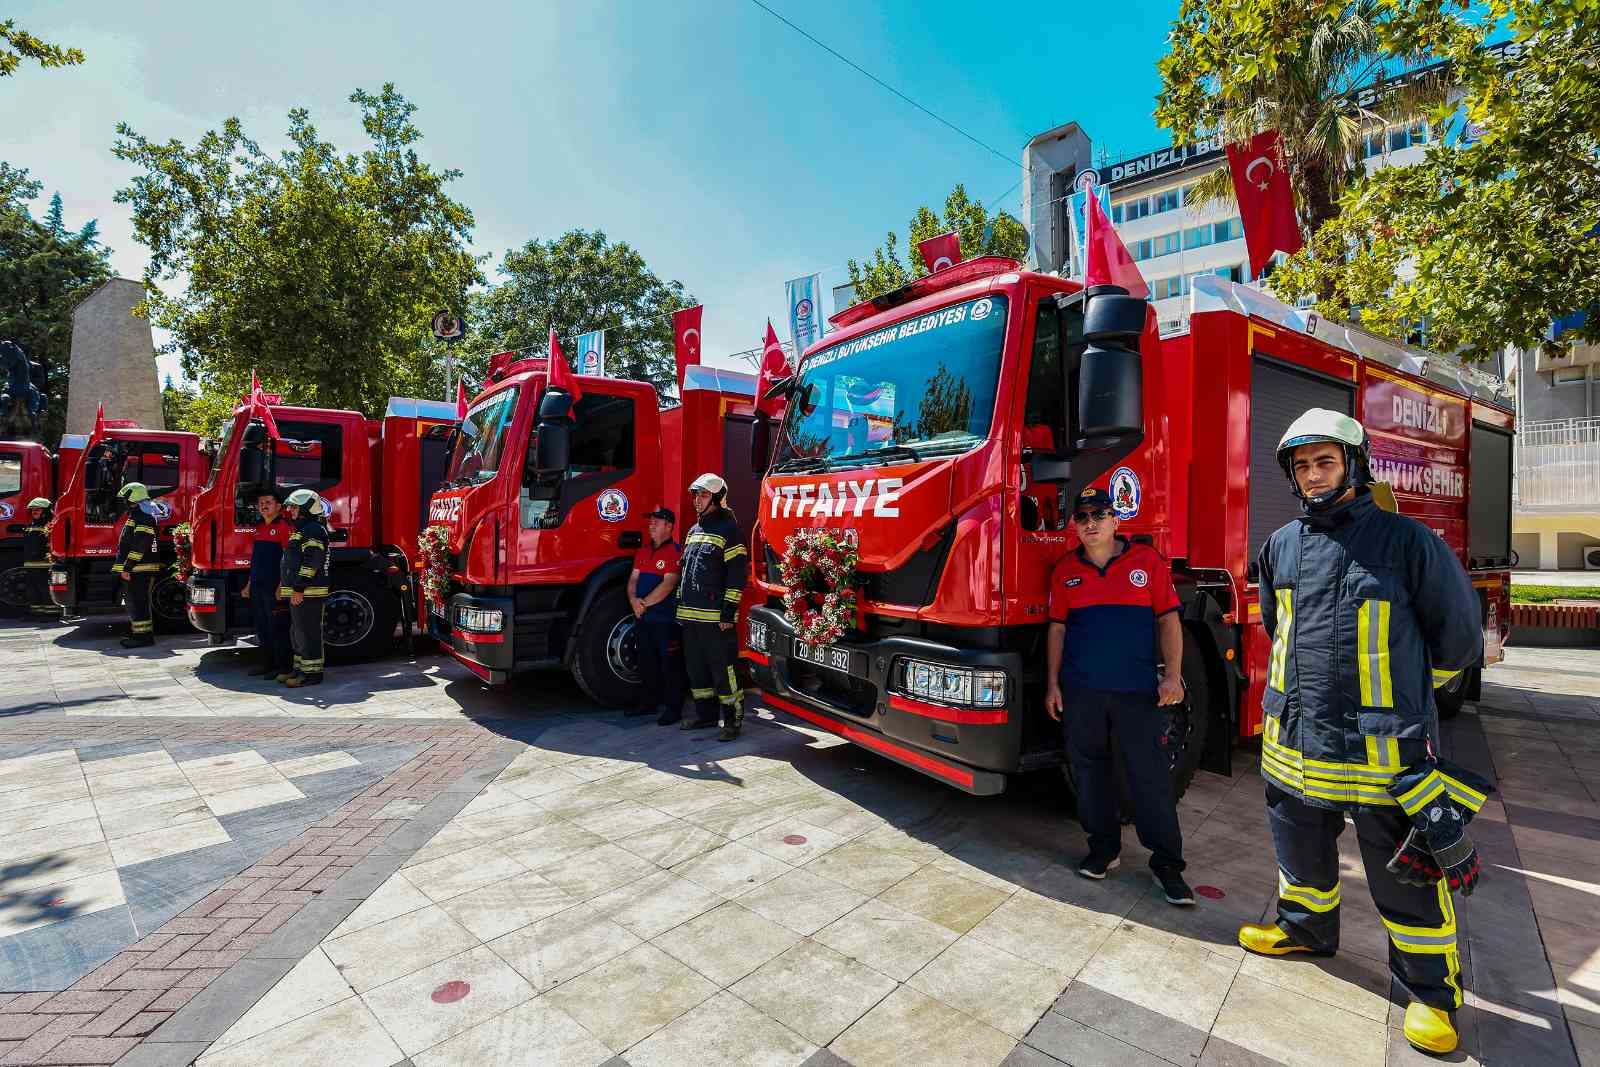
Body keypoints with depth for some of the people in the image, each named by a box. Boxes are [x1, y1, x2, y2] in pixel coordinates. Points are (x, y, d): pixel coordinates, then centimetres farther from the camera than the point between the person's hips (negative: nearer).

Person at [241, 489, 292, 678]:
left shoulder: (283, 527, -9)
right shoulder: (259, 528, 17)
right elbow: (254, 559, 23)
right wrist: (249, 585, 20)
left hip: (274, 587, -9)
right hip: (258, 586, 9)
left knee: (277, 627, -3)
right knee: (261, 627, 14)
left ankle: (283, 667, 3)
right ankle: (267, 663, 24)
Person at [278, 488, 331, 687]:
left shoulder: (313, 530, -14)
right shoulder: (301, 530, 21)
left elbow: (311, 561, -22)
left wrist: (299, 588, -23)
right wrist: (283, 585, 24)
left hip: (308, 593, -11)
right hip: (298, 593, 11)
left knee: (308, 632, -7)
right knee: (297, 632, 17)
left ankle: (312, 672, -2)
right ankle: (301, 668, 25)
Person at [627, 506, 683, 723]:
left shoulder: (674, 552, -10)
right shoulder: (643, 552, 16)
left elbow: (668, 584, -18)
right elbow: (633, 579, 13)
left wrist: (645, 603, -14)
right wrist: (634, 600, -7)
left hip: (665, 618, -8)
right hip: (643, 618, 8)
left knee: (669, 664, -2)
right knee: (646, 662, 16)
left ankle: (673, 709, 5)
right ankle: (649, 702, 29)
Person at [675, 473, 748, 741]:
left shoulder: (728, 530, -7)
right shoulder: (693, 531, 18)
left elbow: (737, 574, -13)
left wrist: (728, 612, -17)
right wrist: (681, 605, 18)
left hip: (715, 616, -8)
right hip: (689, 615, 8)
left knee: (722, 668, -4)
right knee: (696, 668, 14)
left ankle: (732, 720, 5)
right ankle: (706, 714, 27)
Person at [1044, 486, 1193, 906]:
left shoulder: (1147, 560, 1)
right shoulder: (1065, 570, 7)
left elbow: (1168, 619, 1)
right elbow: (1057, 627, 9)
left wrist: (1172, 675, -8)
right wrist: (1052, 683, 6)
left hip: (1137, 689, -2)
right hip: (1081, 690, 3)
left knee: (1151, 776, 0)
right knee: (1090, 771, 10)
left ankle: (1167, 864, 13)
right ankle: (1103, 849, 25)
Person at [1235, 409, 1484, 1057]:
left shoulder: (1406, 541, -8)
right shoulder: (1281, 547, 5)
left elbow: (1458, 639, 1)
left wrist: (1395, 692, 11)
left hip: (1383, 747, -4)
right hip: (1294, 740, 5)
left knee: (1405, 872, 9)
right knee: (1302, 849, 22)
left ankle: (1432, 991, 29)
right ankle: (1307, 927, 45)